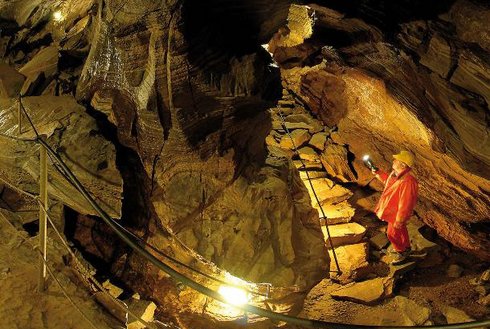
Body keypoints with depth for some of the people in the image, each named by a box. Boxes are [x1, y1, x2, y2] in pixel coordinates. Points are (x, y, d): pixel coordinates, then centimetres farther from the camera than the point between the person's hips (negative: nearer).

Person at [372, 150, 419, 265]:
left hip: (397, 214, -8)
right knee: (401, 231, 28)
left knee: (393, 234, 12)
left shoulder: (407, 182, -40)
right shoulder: (395, 173, -11)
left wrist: (398, 221, -23)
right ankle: (406, 248, 51)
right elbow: (388, 180, 15)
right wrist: (378, 173, 2)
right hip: (392, 210, 9)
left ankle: (402, 252, 36)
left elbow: (405, 205, -32)